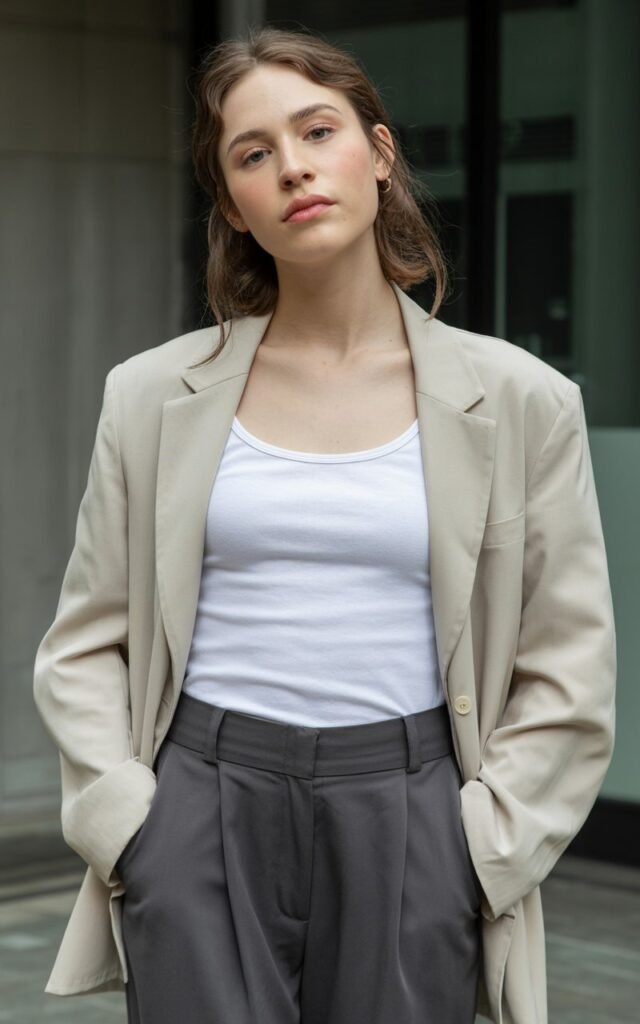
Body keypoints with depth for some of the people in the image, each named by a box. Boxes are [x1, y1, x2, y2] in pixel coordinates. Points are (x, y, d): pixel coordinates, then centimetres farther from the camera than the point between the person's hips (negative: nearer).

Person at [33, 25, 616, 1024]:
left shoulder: (518, 401, 2)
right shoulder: (155, 397, 4)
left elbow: (567, 669, 4)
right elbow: (85, 644, 9)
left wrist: (480, 848, -3)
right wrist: (126, 822, -2)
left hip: (406, 817, 0)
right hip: (203, 803, 0)